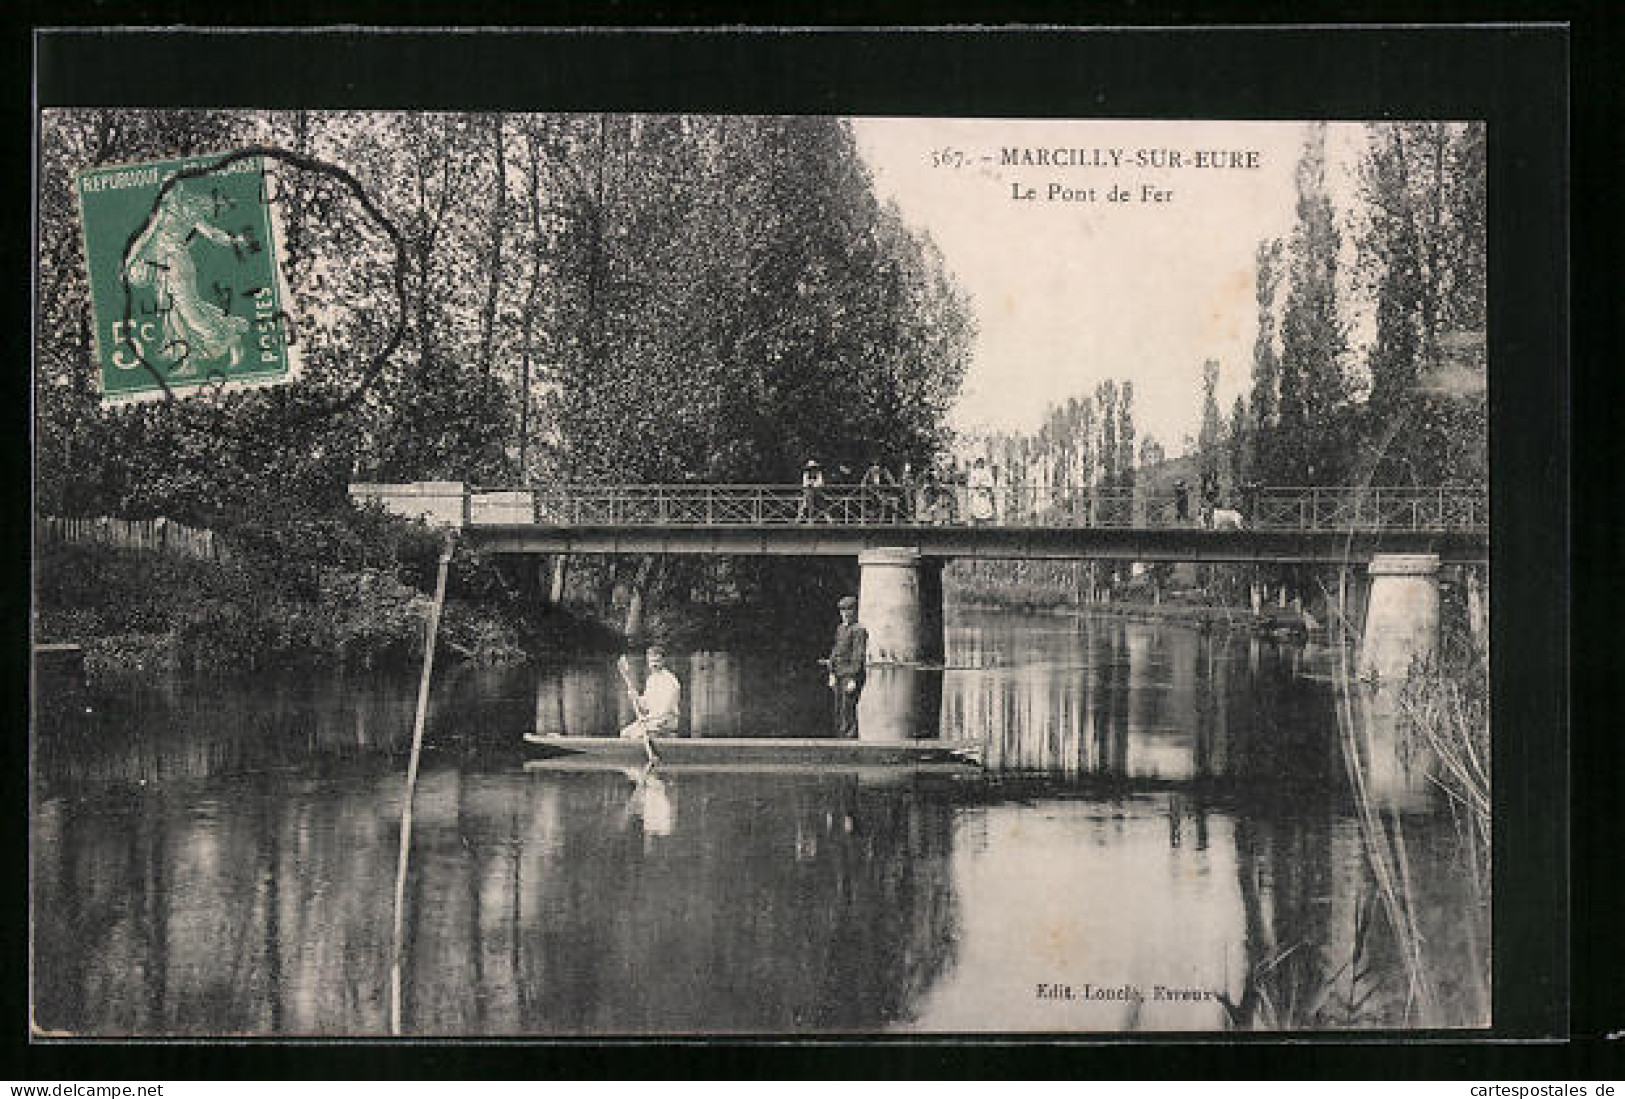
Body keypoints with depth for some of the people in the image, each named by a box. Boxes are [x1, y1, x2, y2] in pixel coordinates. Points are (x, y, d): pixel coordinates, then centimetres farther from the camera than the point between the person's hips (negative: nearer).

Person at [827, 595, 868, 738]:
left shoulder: (858, 630, -10)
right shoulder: (840, 629, 16)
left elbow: (859, 656, -16)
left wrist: (853, 679, -20)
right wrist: (832, 674, 15)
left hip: (852, 674, -9)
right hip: (839, 673, 9)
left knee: (848, 710, -12)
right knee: (839, 711, 9)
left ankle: (851, 739, -11)